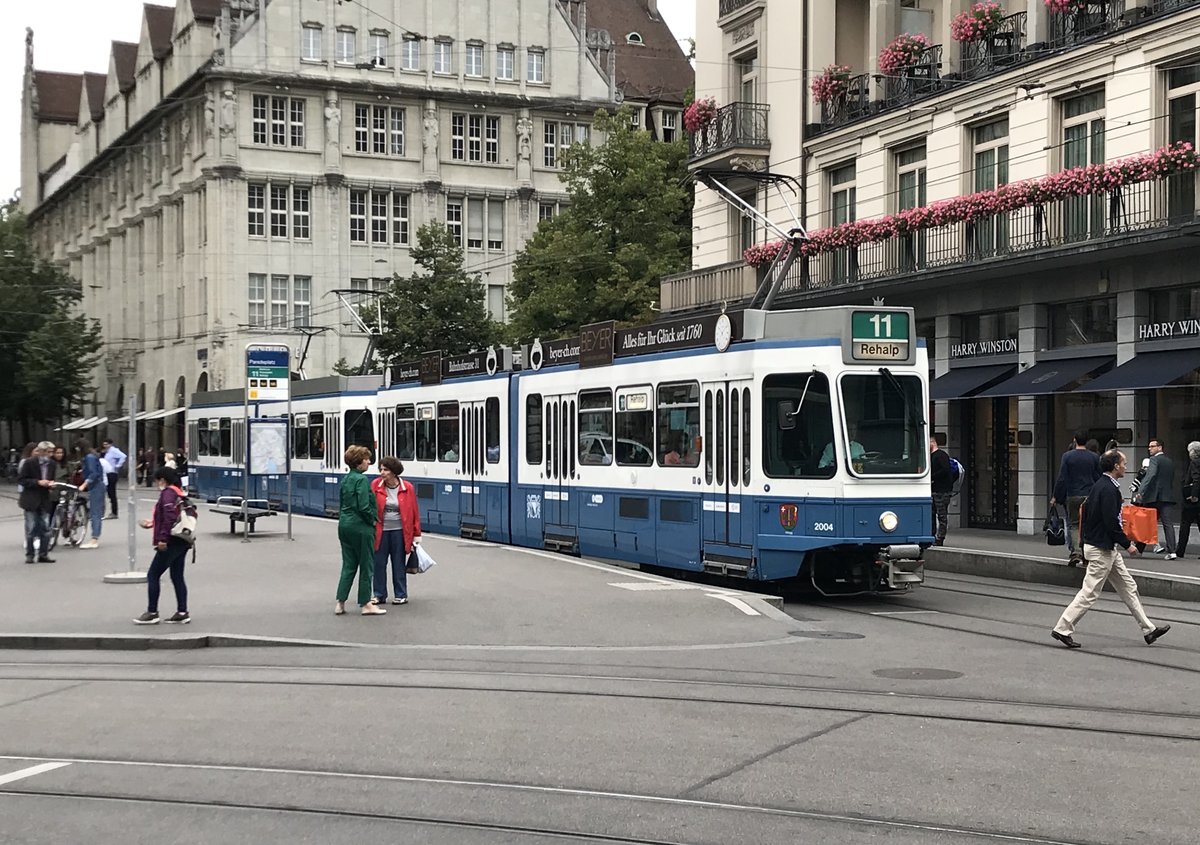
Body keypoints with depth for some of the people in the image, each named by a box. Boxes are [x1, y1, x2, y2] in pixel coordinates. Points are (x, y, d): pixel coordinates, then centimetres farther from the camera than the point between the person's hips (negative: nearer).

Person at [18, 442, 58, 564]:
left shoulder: (51, 464, 6)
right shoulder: (29, 462, -8)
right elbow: (20, 480, -8)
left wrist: (51, 484, -3)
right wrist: (38, 482, -18)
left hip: (44, 499, 4)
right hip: (31, 499, -4)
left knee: (45, 528, 1)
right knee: (31, 528, -1)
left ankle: (43, 554, 8)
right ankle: (29, 555, 8)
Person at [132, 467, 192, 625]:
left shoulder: (168, 493, -11)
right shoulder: (178, 493, 16)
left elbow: (170, 516, -24)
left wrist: (162, 538, -24)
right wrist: (152, 524, 27)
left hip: (171, 542, -9)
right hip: (181, 542, 9)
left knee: (153, 575, -1)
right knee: (177, 577, 12)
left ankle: (152, 613, 1)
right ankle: (182, 613, 11)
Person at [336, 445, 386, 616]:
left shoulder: (345, 479, 11)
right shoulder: (361, 480, -15)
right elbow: (364, 506, -21)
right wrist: (372, 520, -6)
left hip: (344, 525, 8)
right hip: (360, 527, -8)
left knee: (348, 564, 12)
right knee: (366, 565, 3)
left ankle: (340, 603, 9)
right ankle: (366, 604, 9)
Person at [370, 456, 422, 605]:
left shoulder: (407, 488, -5)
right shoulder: (375, 485, -4)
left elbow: (414, 512, -1)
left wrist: (417, 535, -1)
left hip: (399, 531, -1)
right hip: (380, 531, 1)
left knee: (399, 564, 7)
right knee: (379, 563, 5)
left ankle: (401, 595, 18)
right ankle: (379, 595, 16)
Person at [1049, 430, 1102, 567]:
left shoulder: (1067, 456, -4)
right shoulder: (1094, 457, 1)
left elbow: (1062, 479, -6)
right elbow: (1099, 478, 5)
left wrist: (1055, 497, 1)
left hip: (1073, 496, -1)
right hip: (1090, 496, 2)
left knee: (1074, 524, 4)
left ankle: (1076, 552, -15)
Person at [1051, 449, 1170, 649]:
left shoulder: (1099, 486, 11)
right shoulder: (1109, 489, -20)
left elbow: (1085, 511, 16)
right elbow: (1112, 523, -24)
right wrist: (1127, 544, -14)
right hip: (1102, 549, -11)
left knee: (1128, 587, 13)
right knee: (1090, 592, -5)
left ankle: (1148, 630, 19)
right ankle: (1062, 629, 0)